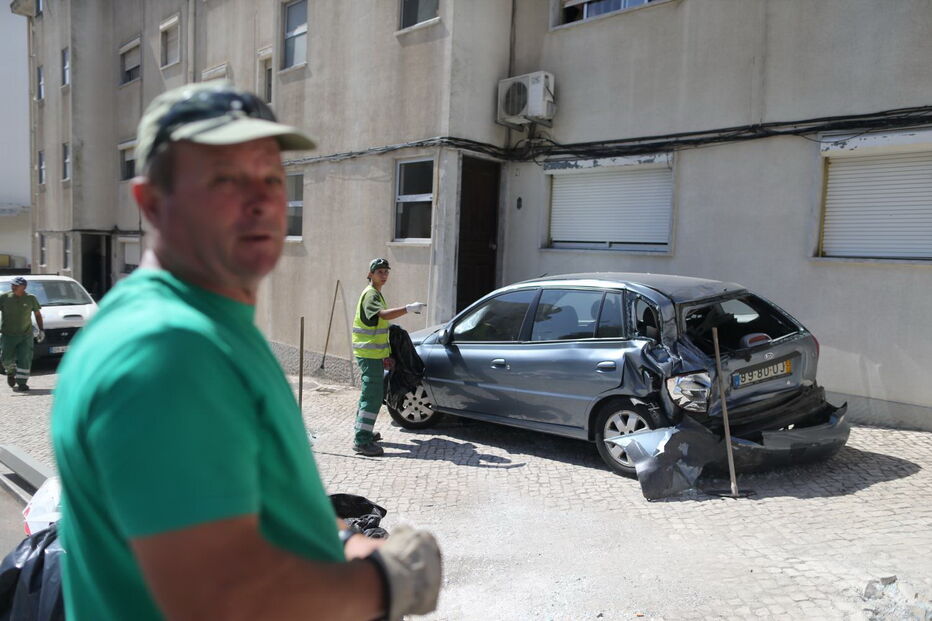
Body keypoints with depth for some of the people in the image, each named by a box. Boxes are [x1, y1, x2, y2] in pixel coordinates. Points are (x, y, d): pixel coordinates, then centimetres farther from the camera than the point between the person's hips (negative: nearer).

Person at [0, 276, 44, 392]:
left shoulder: (31, 299, 3)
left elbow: (37, 314, 14)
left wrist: (41, 330, 9)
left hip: (26, 335, 0)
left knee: (24, 359, -5)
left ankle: (22, 383, 0)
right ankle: (11, 372, 31)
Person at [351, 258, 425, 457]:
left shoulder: (376, 294, 19)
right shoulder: (370, 294, -14)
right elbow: (384, 314, -33)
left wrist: (385, 354, 24)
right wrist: (408, 308, -41)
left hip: (374, 353, 11)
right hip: (369, 354, -11)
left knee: (370, 393, 19)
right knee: (373, 396, -13)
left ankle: (363, 431, 30)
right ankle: (361, 440, -13)